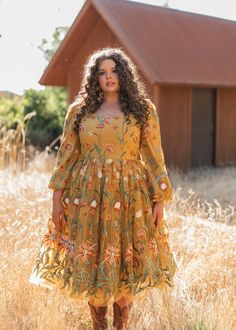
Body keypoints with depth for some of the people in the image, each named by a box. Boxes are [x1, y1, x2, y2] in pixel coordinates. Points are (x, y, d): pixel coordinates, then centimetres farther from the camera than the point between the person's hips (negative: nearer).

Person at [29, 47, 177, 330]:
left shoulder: (143, 109, 4)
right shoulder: (79, 111, 7)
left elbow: (154, 157, 2)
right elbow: (66, 156, 7)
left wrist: (160, 200, -3)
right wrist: (57, 197, 1)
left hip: (129, 196, -1)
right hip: (87, 197, 1)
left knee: (125, 264, 5)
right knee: (90, 262, 6)